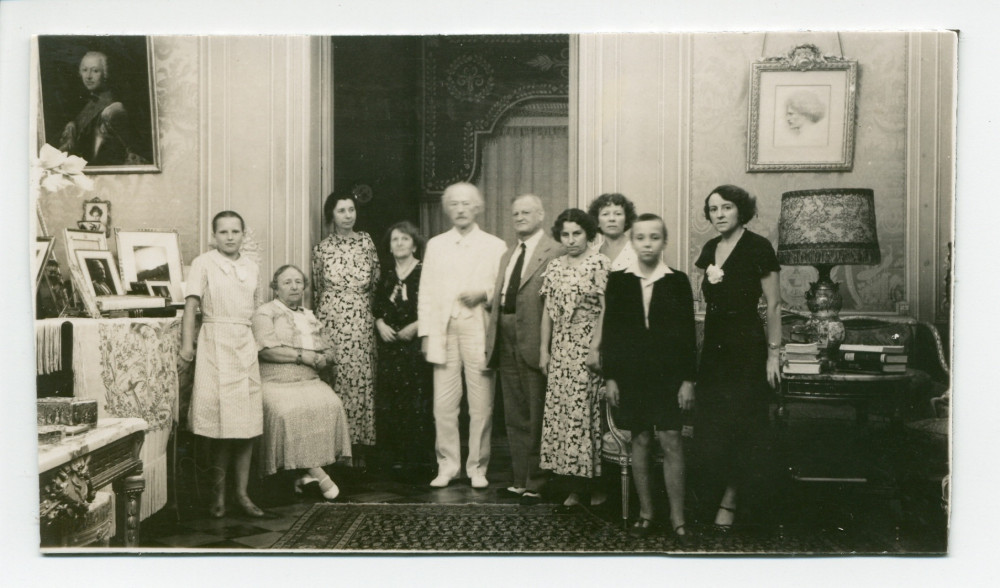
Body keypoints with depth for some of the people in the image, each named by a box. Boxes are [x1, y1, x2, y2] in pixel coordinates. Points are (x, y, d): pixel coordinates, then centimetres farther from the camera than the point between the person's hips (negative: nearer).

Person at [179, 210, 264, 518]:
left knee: (247, 421, 2)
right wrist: (187, 343, -15)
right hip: (215, 342, -5)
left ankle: (241, 492, 9)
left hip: (245, 344, 5)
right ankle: (219, 491, 9)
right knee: (222, 420, -5)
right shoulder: (203, 263, -1)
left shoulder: (250, 266, 14)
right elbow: (192, 304, -7)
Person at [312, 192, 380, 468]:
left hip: (361, 324, 1)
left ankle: (359, 449, 6)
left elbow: (377, 283, 11)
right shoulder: (321, 249, 6)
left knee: (362, 380, -1)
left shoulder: (366, 243, 7)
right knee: (334, 381, -3)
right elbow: (315, 289, 12)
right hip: (331, 322, -1)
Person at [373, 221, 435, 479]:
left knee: (417, 403, -6)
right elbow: (376, 309, 19)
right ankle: (395, 458, 11)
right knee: (389, 403, 2)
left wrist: (415, 327, -15)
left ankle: (419, 459, 2)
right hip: (390, 346, 5)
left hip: (417, 344, -5)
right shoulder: (387, 277, 15)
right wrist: (380, 325, 0)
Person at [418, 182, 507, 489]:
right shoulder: (435, 245, 16)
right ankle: (447, 466, 10)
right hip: (443, 331, 2)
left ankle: (477, 467, 10)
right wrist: (426, 333, 5)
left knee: (481, 405, -2)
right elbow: (426, 293, 13)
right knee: (443, 404, -1)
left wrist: (485, 294, -12)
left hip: (478, 329, -2)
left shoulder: (495, 246, 9)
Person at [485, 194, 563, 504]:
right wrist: (492, 340, 11)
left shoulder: (554, 252, -8)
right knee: (515, 418, 14)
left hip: (534, 343, -8)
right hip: (507, 343, 8)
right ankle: (520, 480, 23)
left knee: (537, 417, 0)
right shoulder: (508, 255, 19)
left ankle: (536, 484, 9)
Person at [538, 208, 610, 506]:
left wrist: (596, 348, -15)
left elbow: (606, 310, -9)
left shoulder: (599, 264, -3)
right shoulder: (554, 266, 14)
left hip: (587, 349, -6)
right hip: (560, 350, 6)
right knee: (559, 412, 3)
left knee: (588, 412, -7)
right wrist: (544, 349, 9)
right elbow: (548, 311, 14)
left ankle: (598, 484, 3)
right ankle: (576, 487, 11)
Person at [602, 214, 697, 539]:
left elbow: (688, 332, 2)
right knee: (640, 440, 7)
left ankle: (677, 515, 5)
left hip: (668, 374, -1)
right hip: (631, 374, 1)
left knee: (671, 440, -4)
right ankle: (645, 512, 17)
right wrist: (610, 377, 2)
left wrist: (688, 379, -3)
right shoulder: (618, 281, 3)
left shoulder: (678, 281, 1)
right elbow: (609, 331, 5)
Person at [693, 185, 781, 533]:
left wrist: (773, 353, -10)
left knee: (738, 426, -2)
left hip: (746, 348, -6)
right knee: (710, 428, 6)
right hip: (713, 346, 6)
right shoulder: (709, 250, 10)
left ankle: (729, 502, 10)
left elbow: (773, 305, -8)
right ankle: (716, 496, 19)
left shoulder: (757, 248, -8)